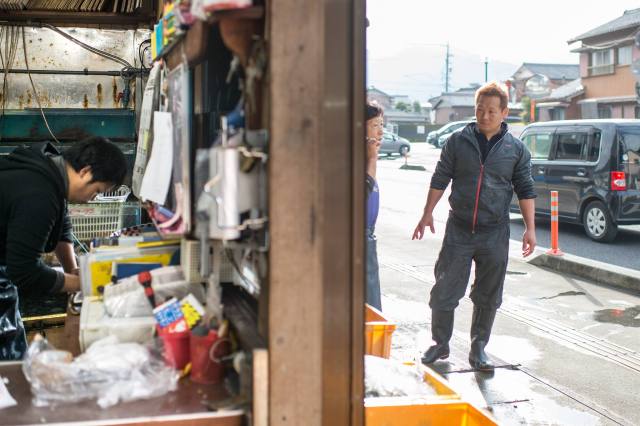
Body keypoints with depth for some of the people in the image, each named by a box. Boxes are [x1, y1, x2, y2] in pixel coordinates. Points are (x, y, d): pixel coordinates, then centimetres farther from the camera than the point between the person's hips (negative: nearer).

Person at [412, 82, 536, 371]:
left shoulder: (516, 149, 2)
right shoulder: (458, 142, 1)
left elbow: (525, 190, 7)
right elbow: (440, 179, 7)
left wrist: (530, 228, 1)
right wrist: (427, 214, 3)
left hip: (495, 234, 1)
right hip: (458, 230, 0)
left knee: (488, 298, 9)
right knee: (444, 292, 1)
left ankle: (478, 349, 25)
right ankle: (440, 344, 19)